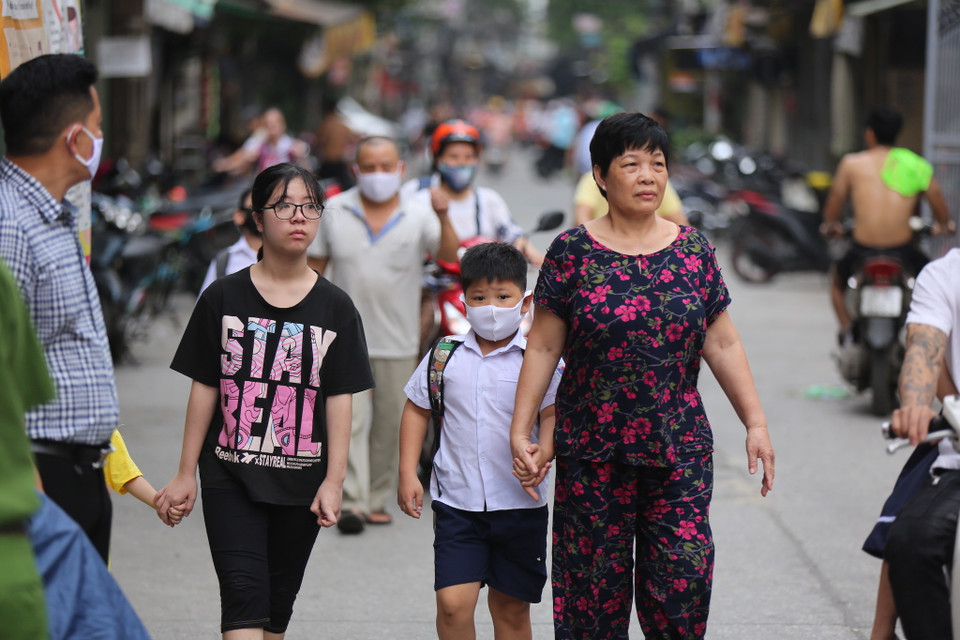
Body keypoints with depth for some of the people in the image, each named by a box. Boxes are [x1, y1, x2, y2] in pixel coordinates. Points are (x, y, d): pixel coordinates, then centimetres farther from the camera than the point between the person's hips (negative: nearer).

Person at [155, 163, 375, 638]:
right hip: (230, 478, -2)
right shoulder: (224, 298, 1)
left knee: (278, 599, 10)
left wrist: (334, 480, -4)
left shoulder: (334, 308, 3)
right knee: (243, 591, -12)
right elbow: (204, 388, 3)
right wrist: (186, 474, 3)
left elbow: (339, 398, 2)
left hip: (301, 481, 2)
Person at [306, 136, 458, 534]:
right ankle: (352, 501, -13)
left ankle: (377, 500, 22)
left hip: (398, 343, 1)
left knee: (389, 425, 9)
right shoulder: (334, 212, 4)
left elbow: (449, 255, -16)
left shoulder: (417, 216, -1)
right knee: (350, 419, -11)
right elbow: (314, 266, 9)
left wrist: (443, 217, -33)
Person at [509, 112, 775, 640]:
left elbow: (723, 345, 8)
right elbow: (543, 347, 1)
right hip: (592, 450, -1)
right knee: (597, 577, 3)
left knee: (684, 571, -6)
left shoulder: (693, 250, 6)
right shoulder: (572, 252, -1)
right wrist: (520, 429, -3)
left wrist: (756, 423, 4)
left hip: (679, 450, 1)